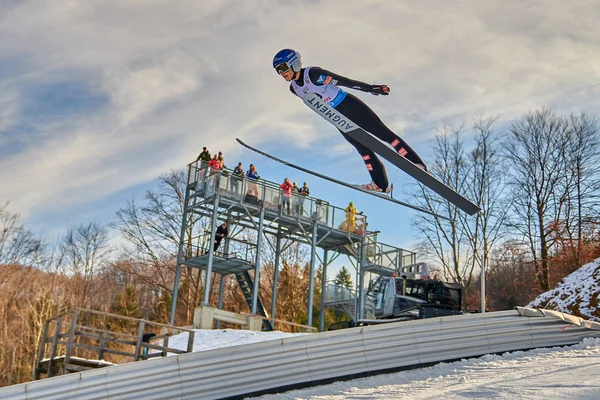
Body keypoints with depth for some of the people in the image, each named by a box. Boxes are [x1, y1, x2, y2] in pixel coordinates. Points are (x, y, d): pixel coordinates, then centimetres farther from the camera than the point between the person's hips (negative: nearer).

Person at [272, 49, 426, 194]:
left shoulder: (313, 73, -22)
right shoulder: (294, 88, 0)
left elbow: (344, 81, -20)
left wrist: (371, 88, -17)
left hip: (350, 105, -6)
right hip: (337, 117, 7)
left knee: (383, 133, -6)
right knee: (361, 147, 4)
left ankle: (416, 164, -2)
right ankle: (380, 183, 6)